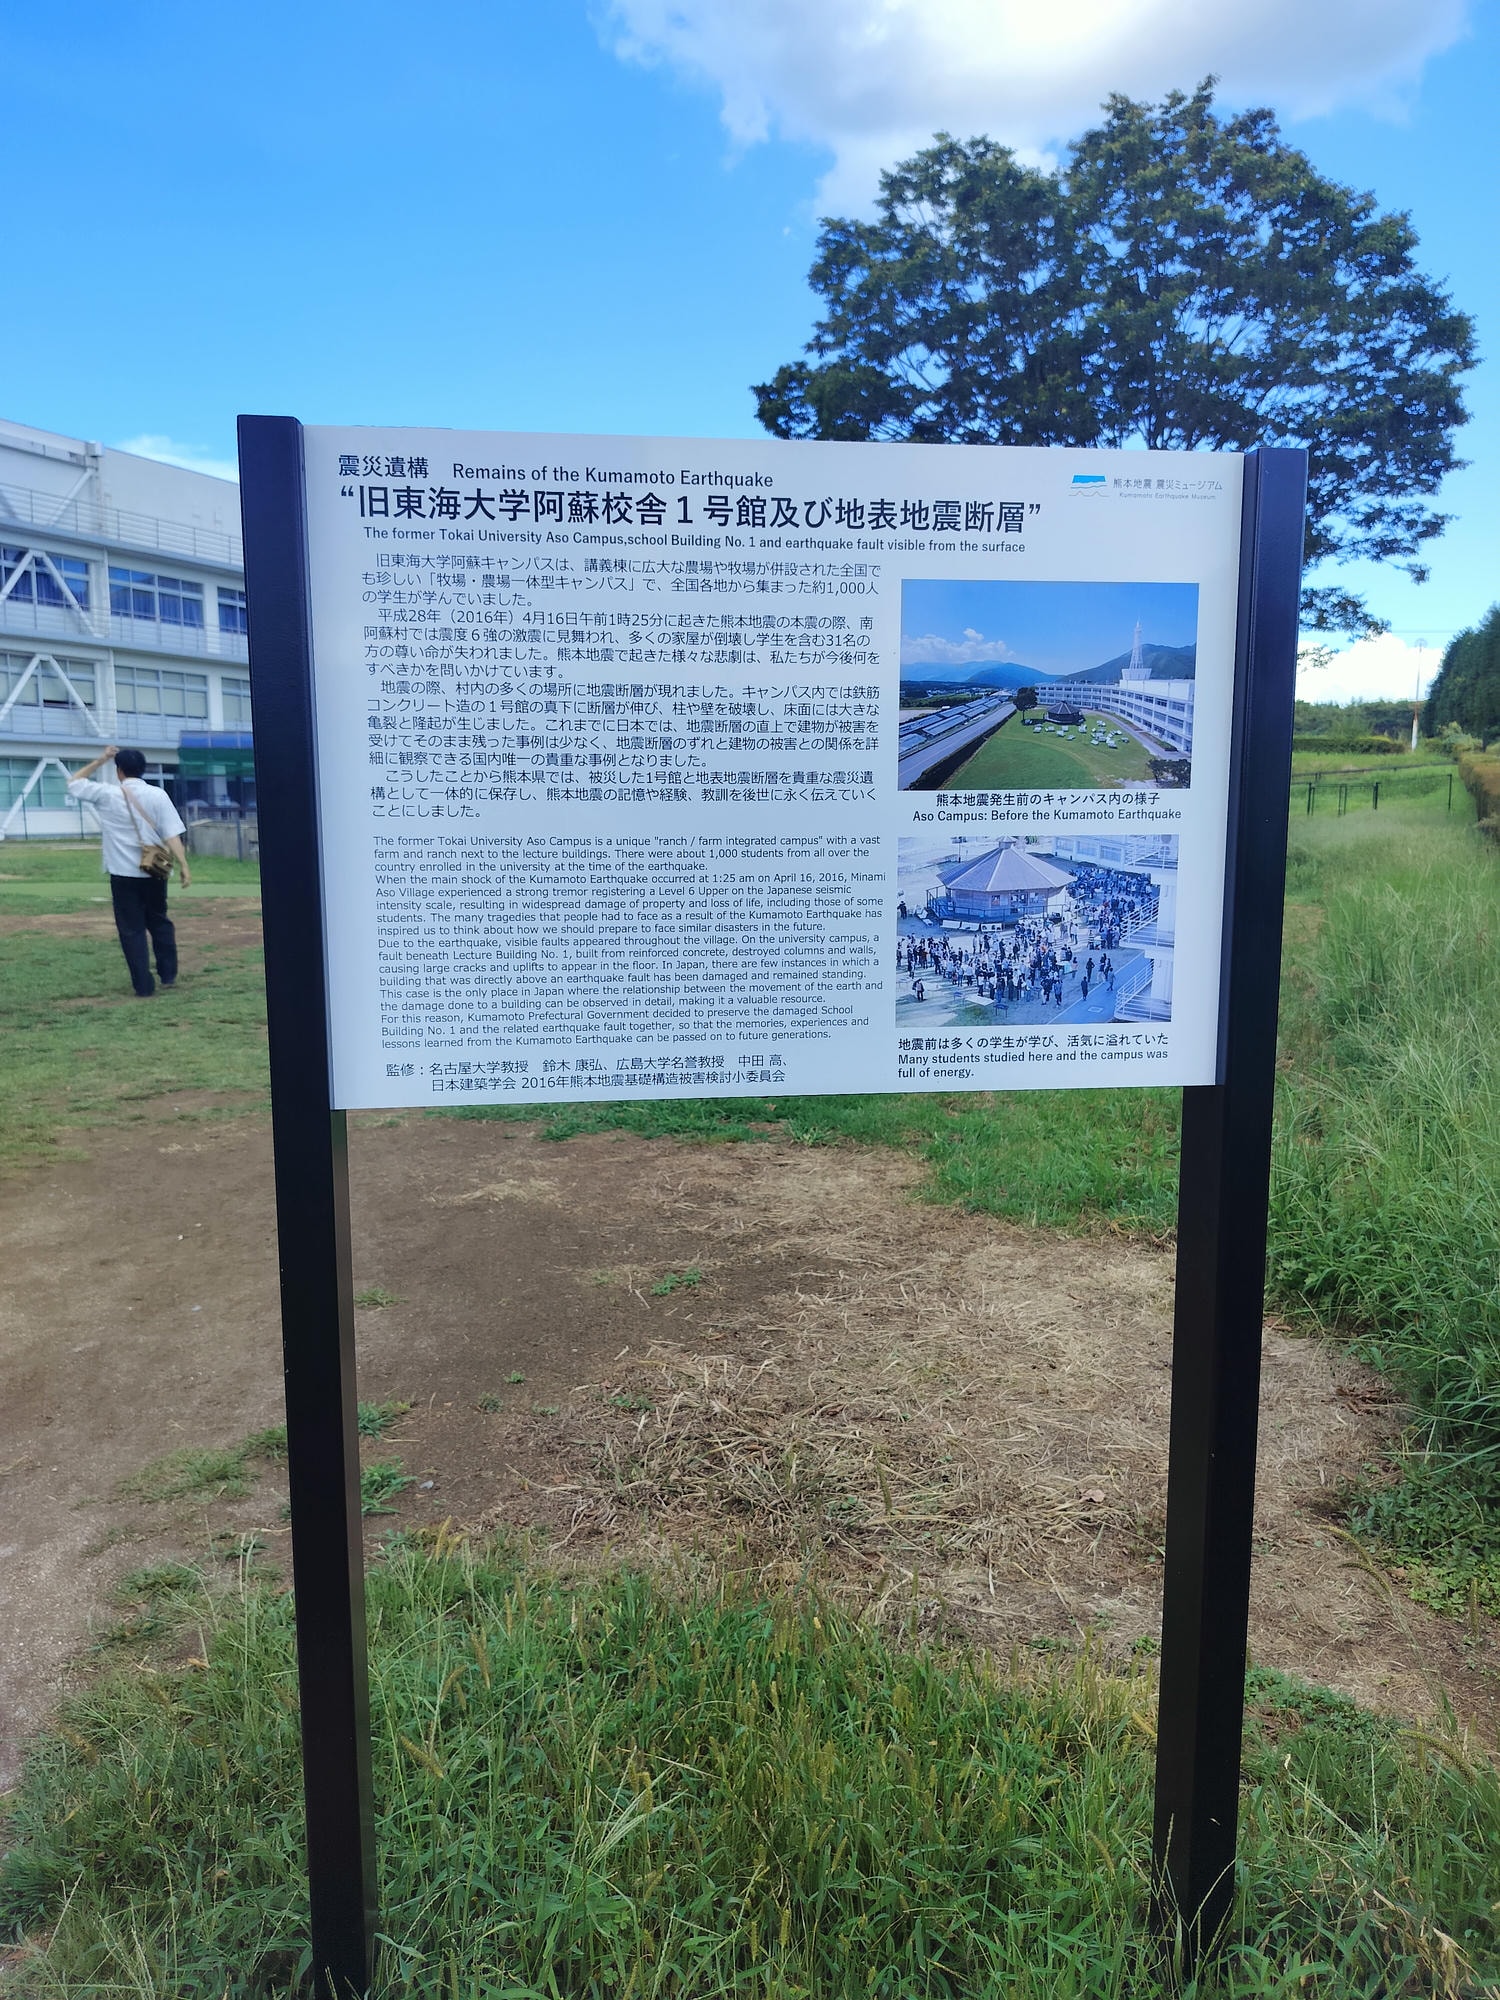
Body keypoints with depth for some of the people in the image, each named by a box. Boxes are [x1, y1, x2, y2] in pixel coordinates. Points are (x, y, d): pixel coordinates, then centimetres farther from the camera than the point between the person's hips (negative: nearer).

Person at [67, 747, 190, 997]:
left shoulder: (106, 795, -4)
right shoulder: (158, 795, -2)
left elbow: (73, 783, 13)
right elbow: (172, 834, -10)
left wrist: (101, 759, 14)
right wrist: (183, 865, -12)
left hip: (123, 874, -2)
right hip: (154, 872, 2)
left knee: (132, 930, 3)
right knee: (159, 922, 20)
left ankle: (144, 986, 1)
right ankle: (168, 974, 23)